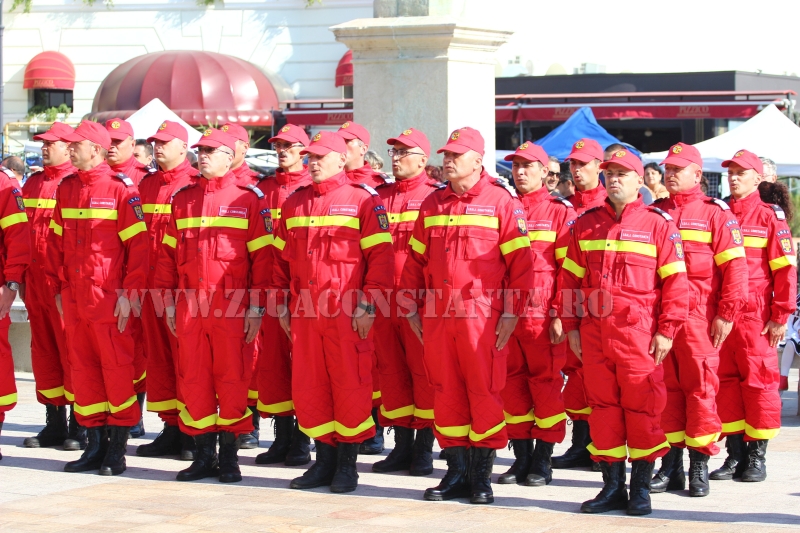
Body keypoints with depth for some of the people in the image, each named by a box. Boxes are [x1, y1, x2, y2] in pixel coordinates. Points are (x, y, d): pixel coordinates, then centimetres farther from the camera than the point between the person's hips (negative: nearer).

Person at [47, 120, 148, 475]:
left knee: (116, 367, -1)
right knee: (82, 368, 9)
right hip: (73, 297, 6)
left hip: (109, 298, -6)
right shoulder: (66, 189, 11)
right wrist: (57, 289, 12)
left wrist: (129, 293, -13)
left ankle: (117, 451, 5)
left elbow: (138, 245, -10)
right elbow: (56, 242, 17)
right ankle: (94, 444, 17)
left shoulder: (120, 188, -8)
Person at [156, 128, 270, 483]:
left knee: (232, 379, 1)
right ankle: (204, 456, 12)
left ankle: (229, 457, 9)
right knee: (192, 380, 4)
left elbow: (261, 256, -3)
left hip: (232, 307, -4)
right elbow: (168, 254, 13)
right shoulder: (183, 198, 12)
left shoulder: (248, 199, 0)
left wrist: (256, 308, -8)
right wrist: (169, 303, 7)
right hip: (189, 305, 4)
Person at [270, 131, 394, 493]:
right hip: (304, 313, 5)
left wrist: (368, 306, -12)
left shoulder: (363, 200, -3)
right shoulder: (294, 203, 14)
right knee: (307, 387, 6)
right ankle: (325, 461, 16)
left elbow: (380, 256, -7)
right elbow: (281, 257, 18)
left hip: (348, 314, -5)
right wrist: (280, 303, 12)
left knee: (350, 385, -1)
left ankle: (347, 464, 9)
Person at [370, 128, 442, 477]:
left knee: (423, 372, 0)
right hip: (384, 300, 5)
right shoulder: (380, 197, 13)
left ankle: (424, 447, 7)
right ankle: (402, 446, 16)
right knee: (391, 371, 8)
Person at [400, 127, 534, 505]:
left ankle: (482, 477, 7)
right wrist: (411, 308, 12)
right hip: (437, 317, 5)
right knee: (446, 395, 7)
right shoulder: (433, 203, 13)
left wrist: (510, 314, -10)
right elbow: (416, 260, 18)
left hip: (483, 316, -5)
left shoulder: (501, 200, -2)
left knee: (484, 392, -1)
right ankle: (457, 474, 15)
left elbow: (520, 261, -5)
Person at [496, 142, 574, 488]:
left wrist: (560, 313, -11)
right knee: (513, 384, 6)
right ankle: (521, 457, 14)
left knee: (546, 383, 1)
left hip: (542, 314, -4)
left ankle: (542, 462, 8)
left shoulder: (560, 211, 0)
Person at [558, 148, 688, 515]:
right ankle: (612, 487, 15)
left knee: (641, 408, 0)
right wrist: (571, 326, 8)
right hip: (593, 333, 4)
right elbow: (570, 277, 14)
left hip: (639, 333, -4)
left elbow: (675, 281, -3)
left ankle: (641, 488, 10)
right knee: (602, 406, 7)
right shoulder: (585, 224, 11)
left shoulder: (658, 224, 0)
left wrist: (667, 330, -8)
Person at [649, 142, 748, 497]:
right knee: (666, 388, 7)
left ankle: (700, 465, 5)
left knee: (700, 388, -1)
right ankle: (671, 465, 13)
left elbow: (734, 265, -5)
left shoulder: (715, 213, -1)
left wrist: (726, 313, -10)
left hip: (699, 318, -4)